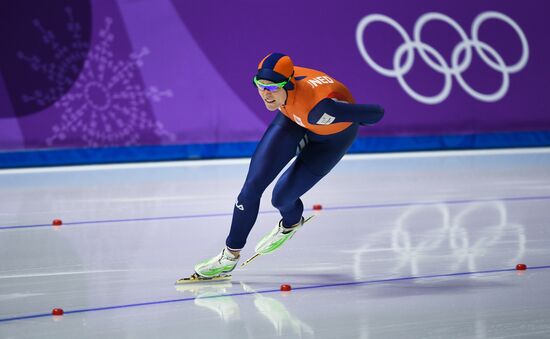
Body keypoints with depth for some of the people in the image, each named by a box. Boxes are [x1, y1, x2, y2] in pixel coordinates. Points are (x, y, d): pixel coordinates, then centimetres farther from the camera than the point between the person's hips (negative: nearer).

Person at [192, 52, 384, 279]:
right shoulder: (267, 81, -30)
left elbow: (376, 114, -38)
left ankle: (291, 223, 38)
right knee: (254, 183, -8)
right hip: (293, 119, 4)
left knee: (282, 197, -1)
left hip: (334, 135, -4)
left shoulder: (317, 107, -47)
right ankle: (231, 254, 10)